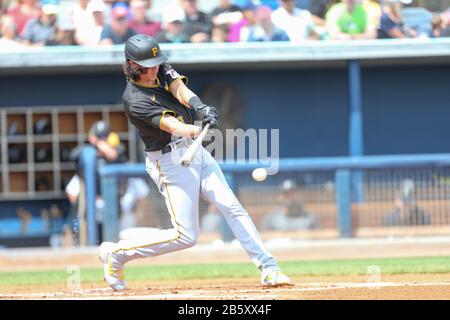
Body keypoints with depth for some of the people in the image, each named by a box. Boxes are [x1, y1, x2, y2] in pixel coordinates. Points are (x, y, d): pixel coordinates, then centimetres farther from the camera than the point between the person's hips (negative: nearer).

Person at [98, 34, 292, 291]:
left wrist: (199, 107, -36)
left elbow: (180, 90, -14)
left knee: (232, 207, -5)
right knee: (185, 236, -8)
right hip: (170, 161, -7)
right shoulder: (135, 99, -17)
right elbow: (170, 124, -30)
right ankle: (116, 253, 7)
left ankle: (269, 269, -6)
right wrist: (197, 130, -49)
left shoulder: (163, 71, 4)